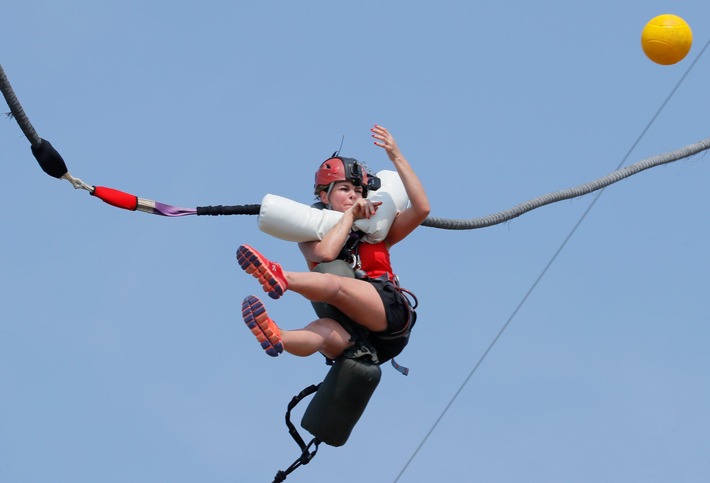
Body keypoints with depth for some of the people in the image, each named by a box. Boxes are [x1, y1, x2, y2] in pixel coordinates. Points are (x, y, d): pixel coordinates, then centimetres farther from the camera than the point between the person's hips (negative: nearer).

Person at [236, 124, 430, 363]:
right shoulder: (313, 236, 21)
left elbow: (422, 209, 8)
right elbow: (325, 253, -6)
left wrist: (397, 158, 6)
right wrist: (350, 214, 5)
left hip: (391, 312, -1)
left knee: (331, 284, -30)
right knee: (323, 329, -36)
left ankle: (280, 277, -57)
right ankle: (277, 337, -67)